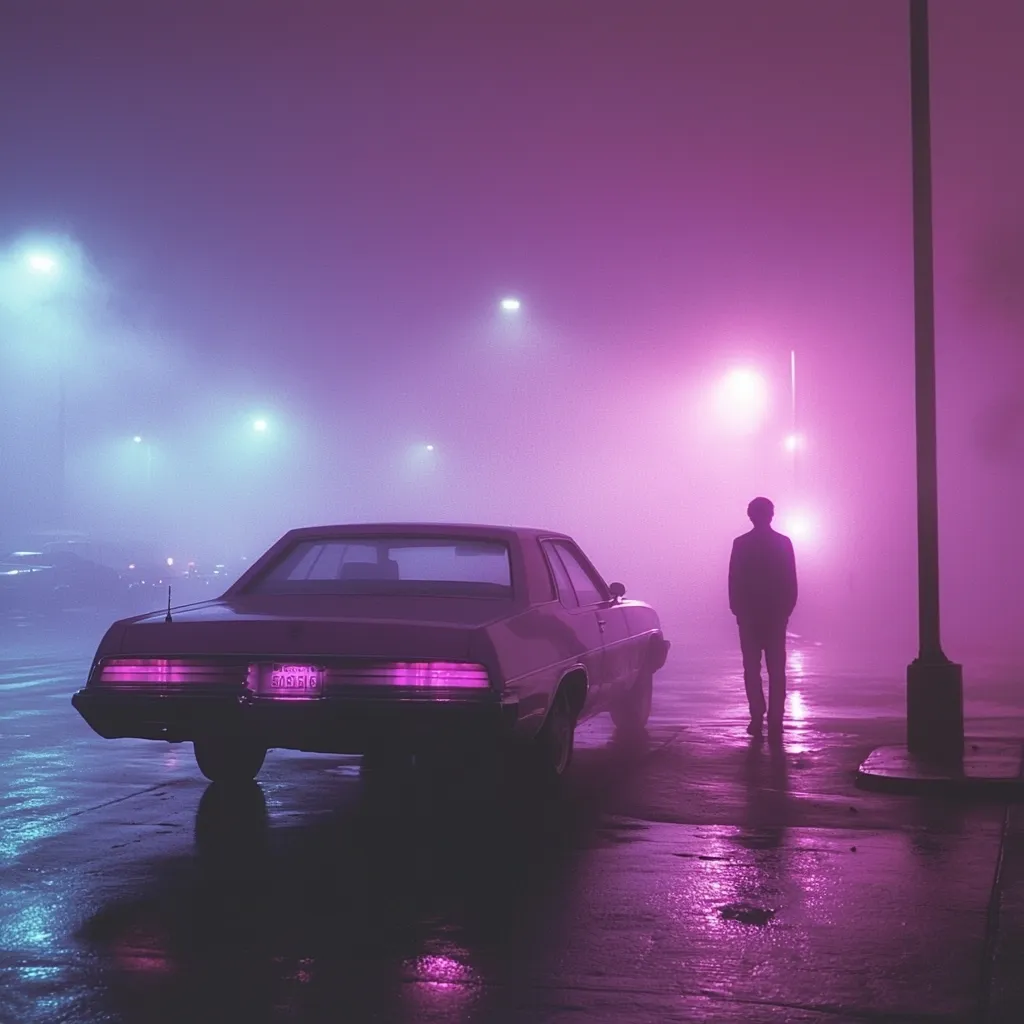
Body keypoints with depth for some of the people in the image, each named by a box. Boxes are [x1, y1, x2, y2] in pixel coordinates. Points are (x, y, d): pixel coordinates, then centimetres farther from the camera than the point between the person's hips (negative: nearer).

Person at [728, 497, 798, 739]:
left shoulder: (741, 544, -6)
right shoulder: (784, 542, -3)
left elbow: (734, 582, -5)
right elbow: (791, 582, -1)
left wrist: (737, 609, 4)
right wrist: (786, 609, 8)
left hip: (748, 615, -1)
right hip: (776, 614, 1)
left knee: (752, 669, 6)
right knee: (776, 670, 5)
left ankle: (758, 719, 0)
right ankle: (775, 721, 1)